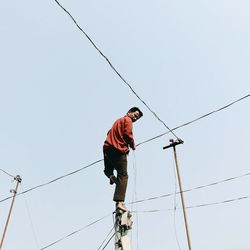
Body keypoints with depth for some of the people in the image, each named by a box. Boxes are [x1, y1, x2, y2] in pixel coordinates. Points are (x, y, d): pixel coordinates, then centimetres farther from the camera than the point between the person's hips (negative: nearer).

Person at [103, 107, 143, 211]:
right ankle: (120, 202, -16)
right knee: (123, 176, -6)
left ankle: (111, 176, -6)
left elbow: (110, 133, 27)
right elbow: (128, 134, -12)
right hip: (118, 150, -7)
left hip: (107, 147, 8)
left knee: (107, 170, 27)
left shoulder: (118, 120, 26)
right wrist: (133, 146, 3)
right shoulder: (127, 120, 0)